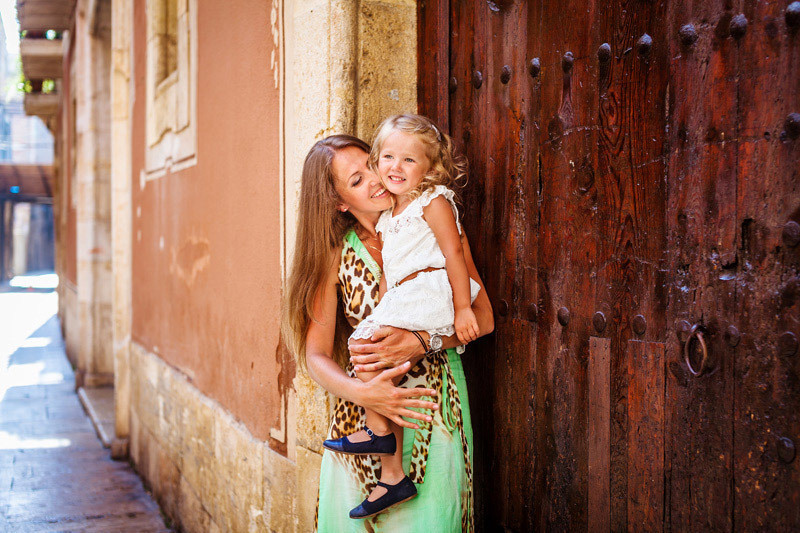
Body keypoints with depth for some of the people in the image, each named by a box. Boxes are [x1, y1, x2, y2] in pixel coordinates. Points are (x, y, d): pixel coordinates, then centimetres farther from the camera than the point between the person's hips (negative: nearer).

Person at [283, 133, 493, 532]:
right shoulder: (337, 256, 2)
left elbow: (483, 318, -2)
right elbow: (316, 354, -1)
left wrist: (420, 342, -18)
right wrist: (360, 393, -20)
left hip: (433, 406, -1)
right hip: (362, 411, 1)